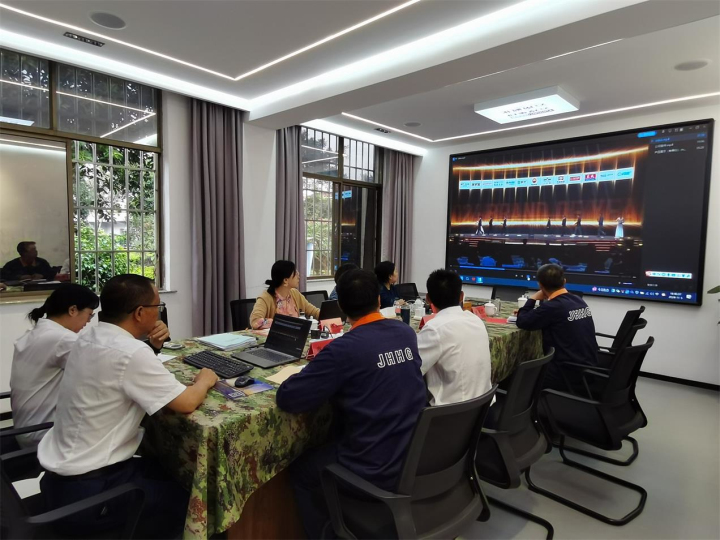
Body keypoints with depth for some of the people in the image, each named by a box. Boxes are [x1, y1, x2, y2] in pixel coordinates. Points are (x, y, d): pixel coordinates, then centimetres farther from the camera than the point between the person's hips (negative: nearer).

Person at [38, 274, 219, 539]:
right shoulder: (130, 353, -28)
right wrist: (205, 380, -3)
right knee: (189, 497, 10)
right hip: (87, 492, -8)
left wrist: (151, 345, 2)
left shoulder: (87, 338, -1)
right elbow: (187, 403, -23)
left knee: (163, 470, 25)